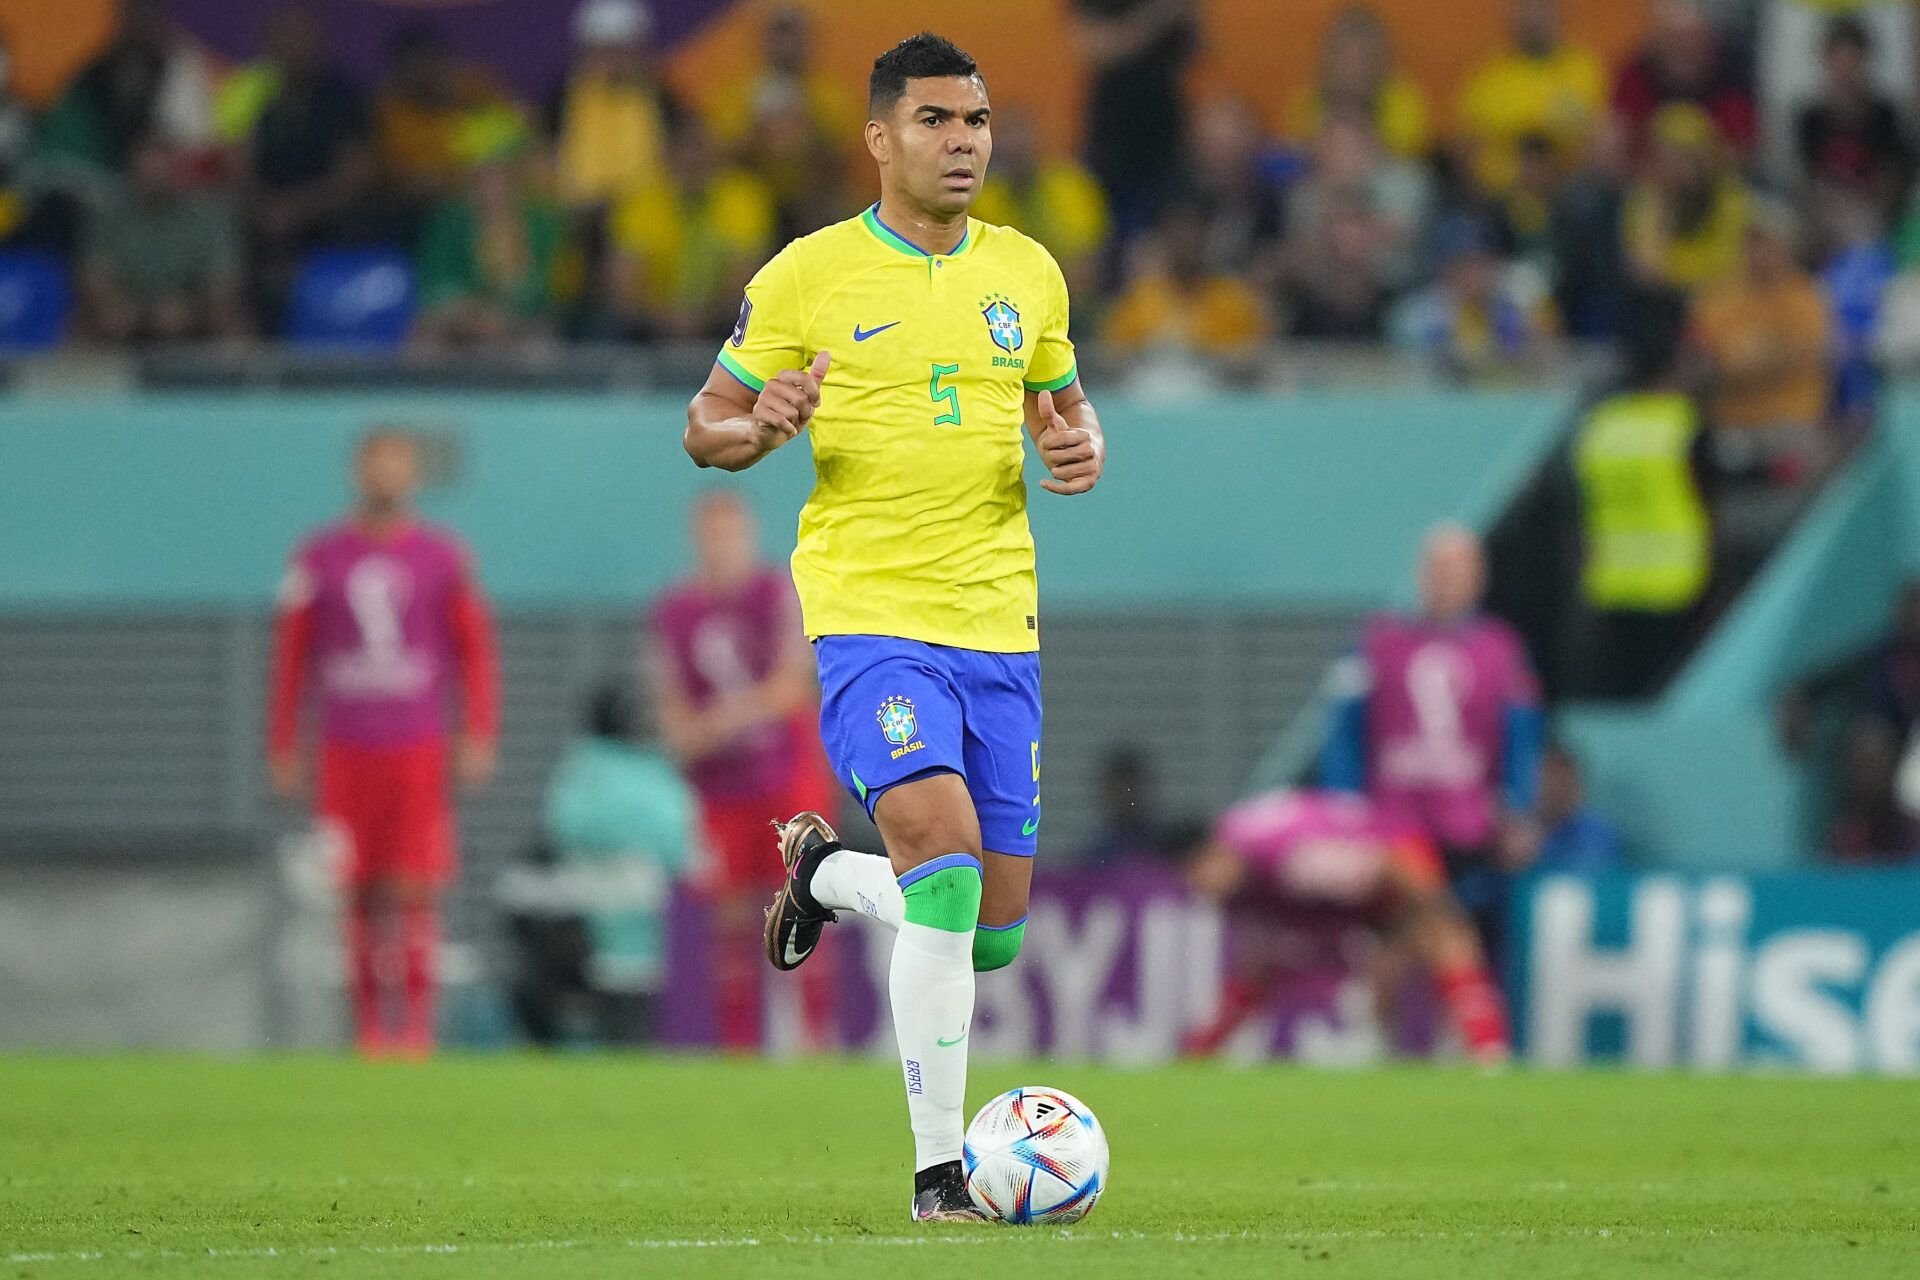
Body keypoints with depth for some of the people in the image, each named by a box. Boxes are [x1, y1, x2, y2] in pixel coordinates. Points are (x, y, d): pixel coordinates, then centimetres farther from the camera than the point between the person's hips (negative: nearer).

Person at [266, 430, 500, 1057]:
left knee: (415, 893, -7)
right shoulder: (318, 558, 6)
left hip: (420, 751, -1)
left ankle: (415, 1028, -4)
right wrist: (283, 749, 6)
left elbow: (476, 651, 5)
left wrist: (479, 737, -5)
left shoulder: (443, 557, 4)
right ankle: (370, 1026, 6)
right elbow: (290, 656, 10)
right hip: (346, 755, 1)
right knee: (358, 897, 0)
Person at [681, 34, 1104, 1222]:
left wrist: (1083, 446, 0)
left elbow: (1064, 403, 23)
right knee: (944, 849, -25)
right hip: (871, 619, -5)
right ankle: (938, 1167, -16)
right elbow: (706, 427, 5)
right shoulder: (809, 276, -2)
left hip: (999, 625, 5)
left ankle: (823, 870, 38)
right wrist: (759, 427, -19)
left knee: (992, 933, 5)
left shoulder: (1027, 273, 9)